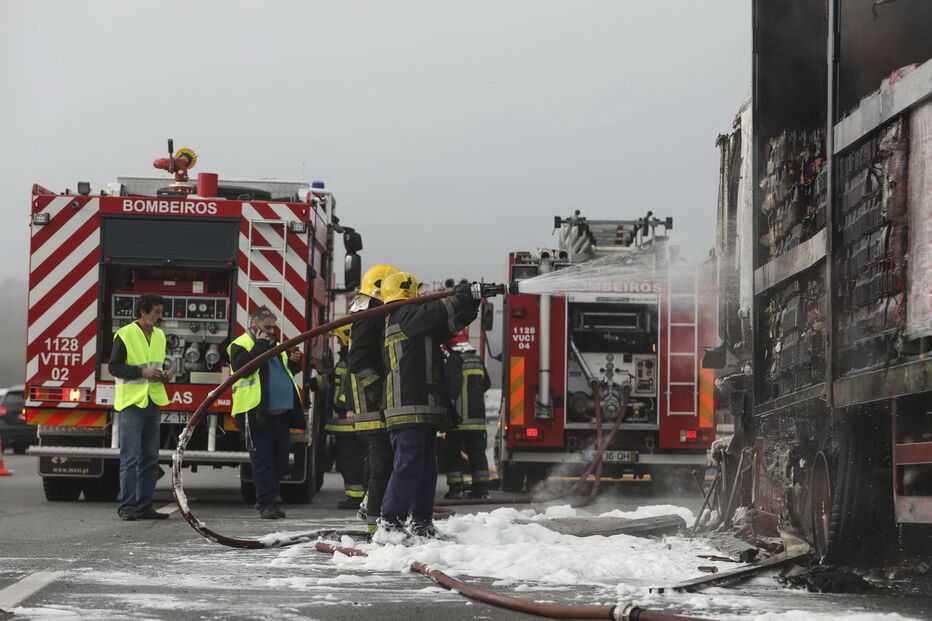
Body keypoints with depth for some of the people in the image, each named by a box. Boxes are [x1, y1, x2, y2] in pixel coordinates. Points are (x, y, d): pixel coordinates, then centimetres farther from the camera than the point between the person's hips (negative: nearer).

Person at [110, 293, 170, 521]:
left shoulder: (160, 336, 14)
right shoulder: (124, 335, -8)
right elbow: (114, 366, -10)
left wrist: (162, 374, 4)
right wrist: (142, 372, -19)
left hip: (152, 403, 7)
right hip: (130, 403, -7)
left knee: (150, 459, 8)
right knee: (130, 458, -7)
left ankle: (144, 506, 13)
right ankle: (126, 506, -3)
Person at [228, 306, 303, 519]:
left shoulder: (275, 345, 22)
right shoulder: (240, 345, -1)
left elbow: (287, 371, 30)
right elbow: (242, 367, -19)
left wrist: (294, 362, 8)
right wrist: (260, 346, -16)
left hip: (281, 413, 7)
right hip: (257, 413, -7)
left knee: (280, 460, 9)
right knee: (263, 460, -6)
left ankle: (269, 499, 21)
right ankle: (266, 503, -4)